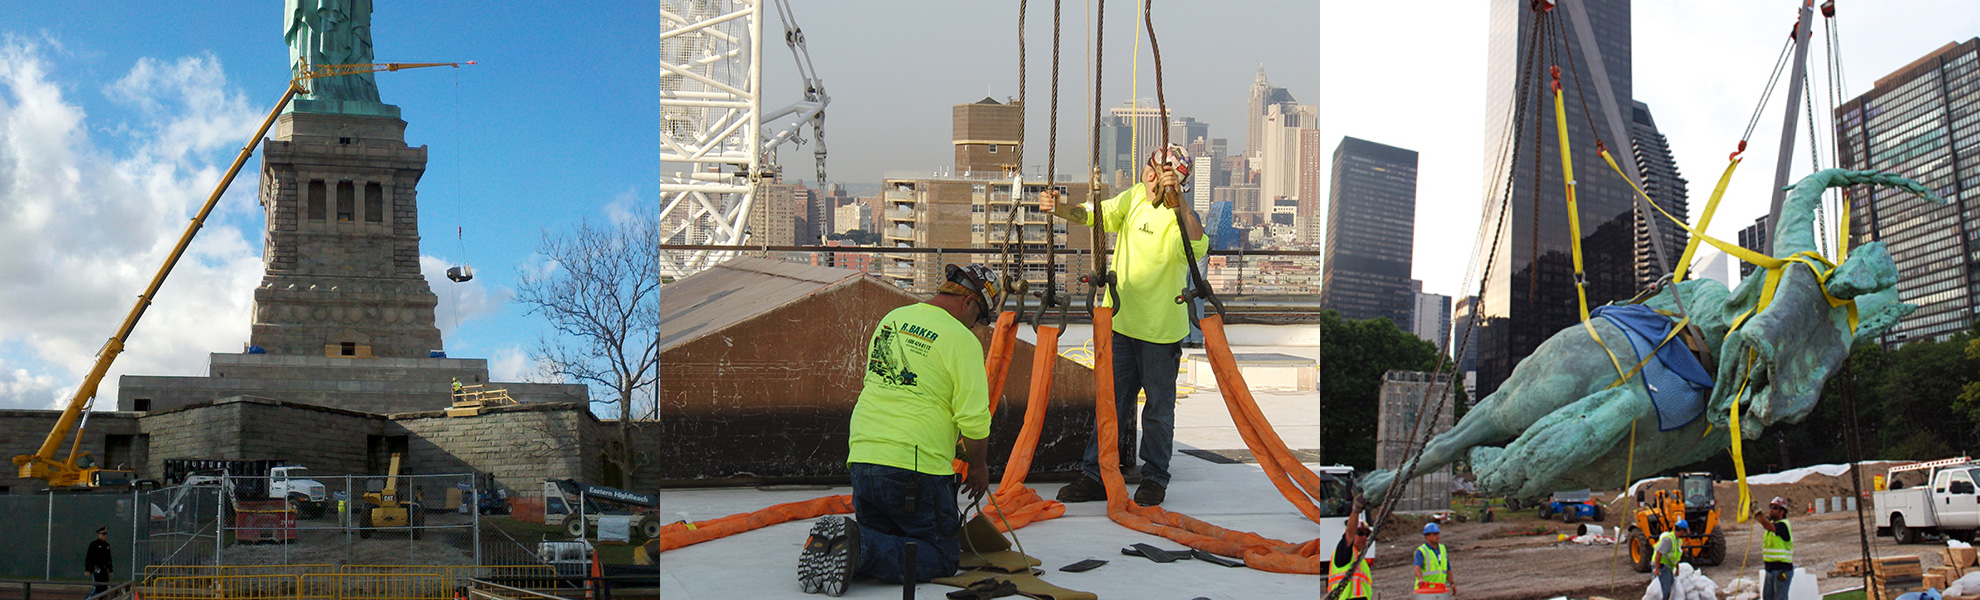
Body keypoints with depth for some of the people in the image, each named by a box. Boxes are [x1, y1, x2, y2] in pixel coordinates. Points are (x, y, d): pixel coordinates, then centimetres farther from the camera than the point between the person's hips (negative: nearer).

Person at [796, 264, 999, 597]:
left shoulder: (892, 319, 15)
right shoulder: (962, 339, -7)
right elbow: (973, 419, -11)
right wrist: (978, 466, 8)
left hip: (861, 456, 7)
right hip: (916, 467, -7)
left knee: (880, 538, 22)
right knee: (943, 556, 3)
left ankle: (829, 544, -9)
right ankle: (860, 551, -21)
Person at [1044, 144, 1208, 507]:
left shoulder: (1179, 218, -18)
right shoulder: (1134, 197, 1)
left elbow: (1197, 248, -37)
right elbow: (1097, 216, 5)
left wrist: (1176, 202, -45)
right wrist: (1059, 208, -13)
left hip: (1161, 330, -5)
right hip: (1121, 321, 6)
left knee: (1158, 409, 9)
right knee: (1111, 401, 13)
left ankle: (1155, 476, 24)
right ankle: (1097, 475, 21)